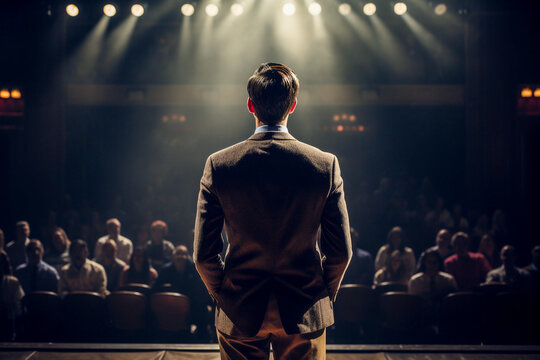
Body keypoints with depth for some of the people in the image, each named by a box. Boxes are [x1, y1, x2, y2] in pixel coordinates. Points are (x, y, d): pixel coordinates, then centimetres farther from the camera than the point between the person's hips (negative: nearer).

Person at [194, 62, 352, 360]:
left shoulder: (218, 165, -10)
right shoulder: (326, 165, -10)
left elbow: (203, 253, -7)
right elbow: (342, 251, -6)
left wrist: (222, 296, 10)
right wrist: (324, 296, 11)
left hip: (240, 314, 0)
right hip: (304, 314, 0)